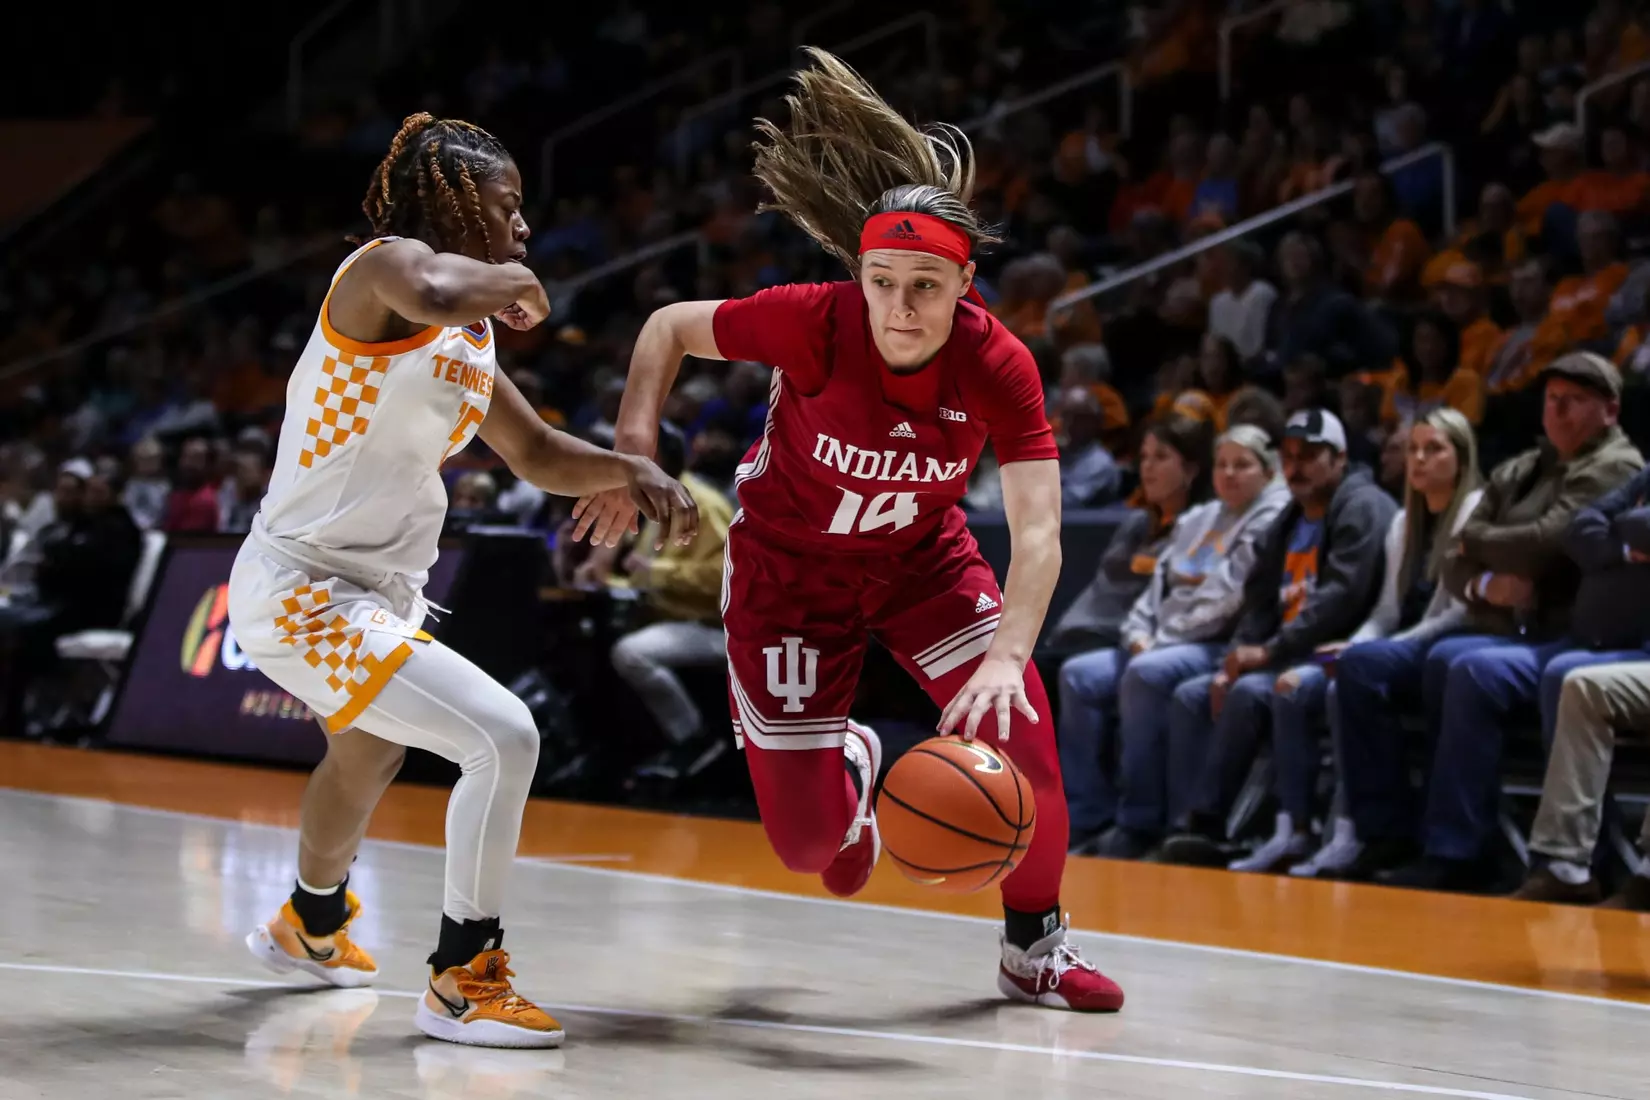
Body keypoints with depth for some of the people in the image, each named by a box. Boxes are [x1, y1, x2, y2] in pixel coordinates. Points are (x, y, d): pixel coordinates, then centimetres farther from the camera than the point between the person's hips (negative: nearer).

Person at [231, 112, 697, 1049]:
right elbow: (435, 293, -43)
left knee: (370, 756, 36)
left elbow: (539, 454, 21)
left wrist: (632, 470, 3)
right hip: (305, 593, -11)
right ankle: (461, 981, -8)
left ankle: (310, 927, 64)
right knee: (504, 737, -20)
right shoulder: (387, 266, -17)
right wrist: (513, 279, -22)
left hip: (381, 590, 11)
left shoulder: (472, 336, 10)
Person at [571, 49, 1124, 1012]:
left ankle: (1035, 946, 9)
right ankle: (848, 769, 34)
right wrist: (633, 453, -25)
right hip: (788, 562, -1)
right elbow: (669, 329, -13)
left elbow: (1038, 538, -33)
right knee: (805, 838, -6)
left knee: (1017, 728, -18)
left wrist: (1007, 655, -49)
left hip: (922, 555, 2)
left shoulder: (999, 366, -26)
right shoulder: (814, 323, -30)